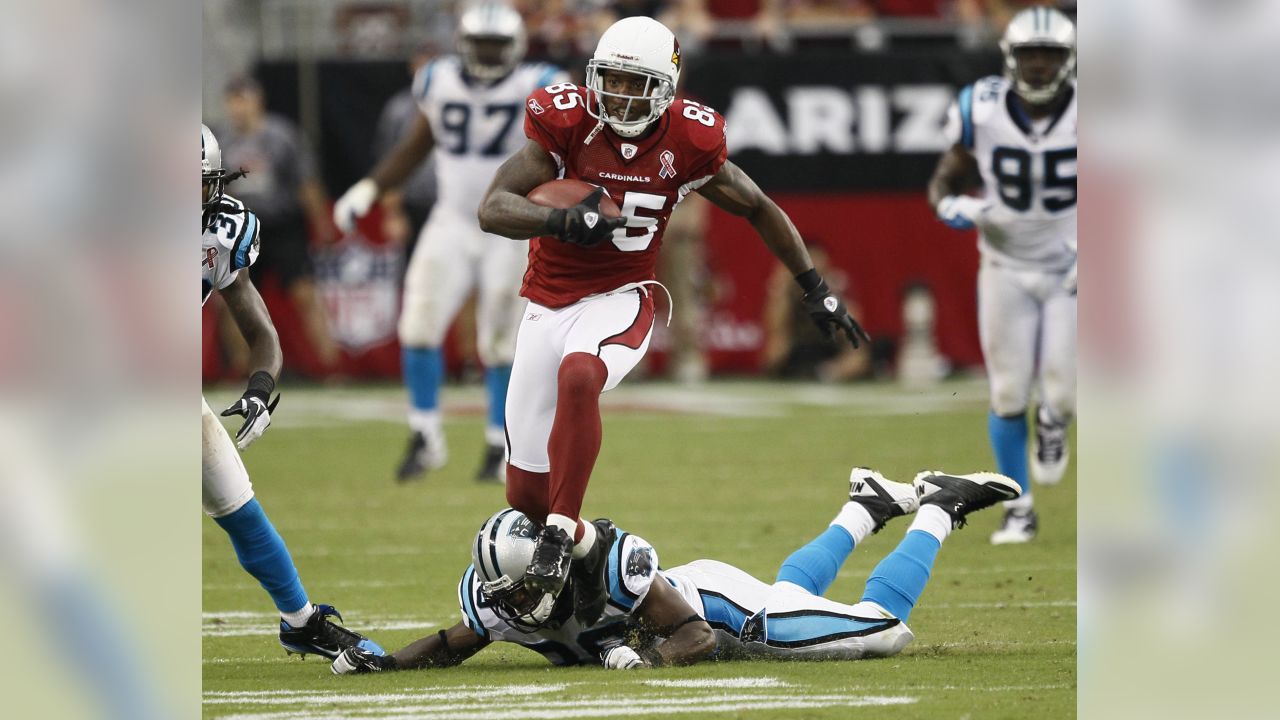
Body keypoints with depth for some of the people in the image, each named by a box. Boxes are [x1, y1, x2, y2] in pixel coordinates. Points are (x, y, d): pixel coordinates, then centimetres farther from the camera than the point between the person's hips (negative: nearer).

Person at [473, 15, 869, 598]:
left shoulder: (687, 141, -8)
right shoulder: (567, 121, -12)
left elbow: (759, 209, 10)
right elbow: (493, 209, -20)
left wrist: (816, 290, 13)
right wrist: (559, 220, -39)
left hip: (620, 300, -1)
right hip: (549, 303, 1)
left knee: (578, 376, -39)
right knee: (525, 493, 2)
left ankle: (561, 529, -31)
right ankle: (585, 549, 33)